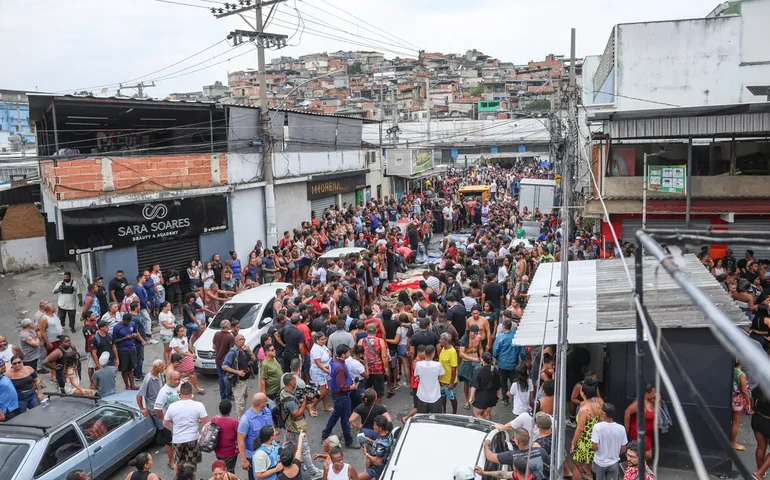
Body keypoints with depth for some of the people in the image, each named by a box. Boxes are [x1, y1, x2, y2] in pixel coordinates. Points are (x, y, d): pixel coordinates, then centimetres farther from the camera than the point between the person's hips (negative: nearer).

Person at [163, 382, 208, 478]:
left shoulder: (172, 406, -7)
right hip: (192, 439, -2)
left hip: (177, 440, 2)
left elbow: (165, 423, 4)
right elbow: (206, 422, -14)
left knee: (178, 464, 25)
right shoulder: (198, 405, -15)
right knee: (191, 465, 15)